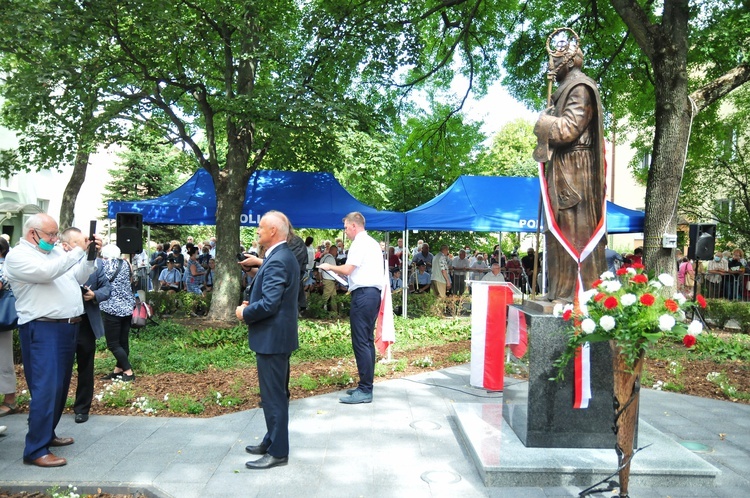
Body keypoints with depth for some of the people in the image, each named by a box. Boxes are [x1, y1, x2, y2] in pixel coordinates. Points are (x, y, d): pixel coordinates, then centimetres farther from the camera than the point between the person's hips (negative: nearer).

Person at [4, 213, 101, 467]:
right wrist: (78, 250, -20)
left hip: (67, 327, 8)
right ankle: (35, 450, -4)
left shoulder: (56, 252, 16)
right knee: (45, 388, -11)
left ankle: (47, 434, 29)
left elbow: (79, 277, 16)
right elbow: (47, 272, -24)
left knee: (60, 386, 15)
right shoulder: (17, 256, -7)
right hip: (42, 329, -8)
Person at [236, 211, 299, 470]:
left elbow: (269, 304, -26)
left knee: (273, 396, 0)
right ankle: (272, 441, 34)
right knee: (277, 393, 20)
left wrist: (245, 313, -10)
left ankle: (277, 452, 11)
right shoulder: (284, 256, 11)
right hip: (278, 336, 11)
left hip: (272, 338, -11)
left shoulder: (277, 261, -21)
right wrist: (251, 305, 8)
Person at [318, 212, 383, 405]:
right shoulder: (373, 243, 20)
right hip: (374, 292, 10)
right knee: (367, 340, 12)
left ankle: (365, 391, -6)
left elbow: (347, 269, -17)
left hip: (363, 294, -10)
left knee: (360, 342, -8)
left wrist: (329, 267, -1)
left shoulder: (359, 244, -9)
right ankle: (366, 385, 18)